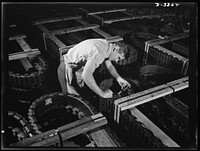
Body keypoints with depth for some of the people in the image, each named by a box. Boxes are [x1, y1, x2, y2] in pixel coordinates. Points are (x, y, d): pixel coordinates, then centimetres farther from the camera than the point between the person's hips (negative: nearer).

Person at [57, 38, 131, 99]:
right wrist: (102, 93, -33)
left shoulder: (106, 44, -3)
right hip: (68, 69, -9)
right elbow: (86, 75, -42)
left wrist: (118, 78, -8)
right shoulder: (100, 52, -33)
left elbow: (109, 66, 9)